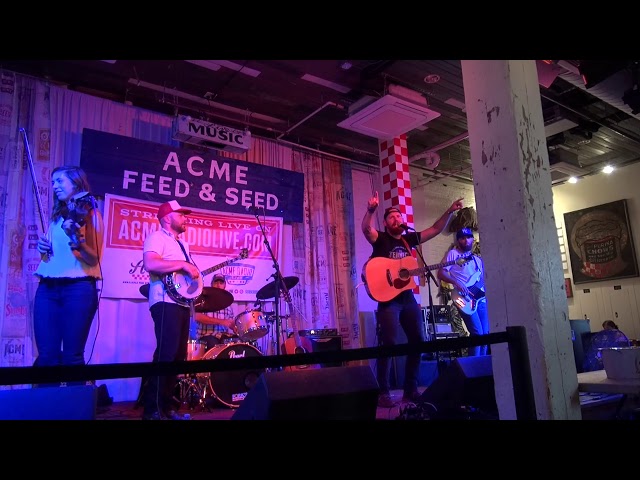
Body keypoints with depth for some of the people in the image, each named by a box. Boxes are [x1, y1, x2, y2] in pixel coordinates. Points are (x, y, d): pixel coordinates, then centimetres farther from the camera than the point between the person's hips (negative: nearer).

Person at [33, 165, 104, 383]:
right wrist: (43, 246, 2)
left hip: (78, 288, -5)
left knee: (72, 355, -6)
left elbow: (94, 259, -7)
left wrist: (77, 241, -24)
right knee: (47, 354, 2)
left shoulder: (89, 213, 1)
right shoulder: (56, 215, 19)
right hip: (47, 288, 6)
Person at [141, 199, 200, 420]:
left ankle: (166, 407, 16)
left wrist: (194, 274, 8)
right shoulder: (157, 238, -4)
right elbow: (150, 264, -22)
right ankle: (152, 409, -8)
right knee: (166, 354, -14)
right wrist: (183, 265, -19)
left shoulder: (182, 244, 25)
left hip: (183, 303, 10)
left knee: (178, 356, 8)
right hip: (166, 303, -9)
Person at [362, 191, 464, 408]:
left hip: (407, 297, 7)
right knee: (389, 343, -12)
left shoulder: (408, 239, 15)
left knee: (418, 340, 7)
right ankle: (383, 393, -3)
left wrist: (449, 212, 7)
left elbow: (434, 230, 17)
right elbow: (366, 229, -22)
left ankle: (410, 389, 19)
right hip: (388, 298, -6)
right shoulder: (380, 238, -1)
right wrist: (370, 210, -40)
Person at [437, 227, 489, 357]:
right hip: (465, 299, -7)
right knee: (477, 332, -14)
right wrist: (457, 283, -19)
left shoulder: (477, 259, 21)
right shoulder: (453, 254, 2)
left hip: (481, 298, 7)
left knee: (485, 333, 6)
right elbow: (441, 273, -6)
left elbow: (484, 279, 22)